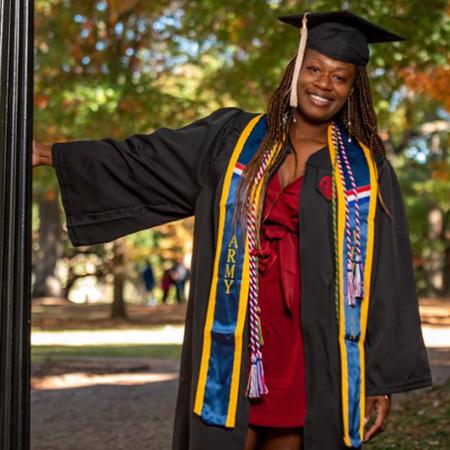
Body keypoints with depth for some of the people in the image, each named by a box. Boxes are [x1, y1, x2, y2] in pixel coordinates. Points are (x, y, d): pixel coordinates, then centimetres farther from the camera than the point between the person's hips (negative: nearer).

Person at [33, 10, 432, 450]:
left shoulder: (368, 174, 3)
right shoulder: (233, 139, 7)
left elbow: (387, 282, 1)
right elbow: (145, 161, 9)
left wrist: (383, 379, -2)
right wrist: (51, 155, 3)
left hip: (313, 356, -1)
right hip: (233, 347, 1)